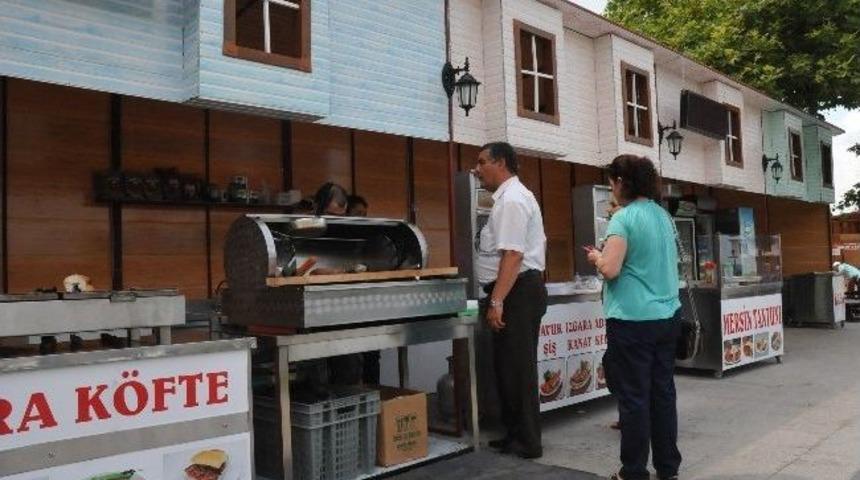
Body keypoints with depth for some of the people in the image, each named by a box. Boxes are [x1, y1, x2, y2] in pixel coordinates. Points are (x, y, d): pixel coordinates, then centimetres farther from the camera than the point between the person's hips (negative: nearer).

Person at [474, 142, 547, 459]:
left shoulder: (511, 200, -15)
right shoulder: (512, 197, 18)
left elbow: (512, 255, -23)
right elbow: (537, 243, 24)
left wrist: (497, 302, -25)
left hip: (517, 292, -11)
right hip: (522, 290, 11)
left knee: (517, 368, -2)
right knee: (511, 366, 16)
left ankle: (526, 443, 9)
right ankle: (516, 435, 26)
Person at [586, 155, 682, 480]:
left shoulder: (624, 218, -13)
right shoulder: (663, 215, 10)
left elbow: (610, 269, -19)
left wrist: (596, 257, 1)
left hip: (633, 320, -7)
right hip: (667, 316, 8)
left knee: (633, 397, 2)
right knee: (663, 392, 13)